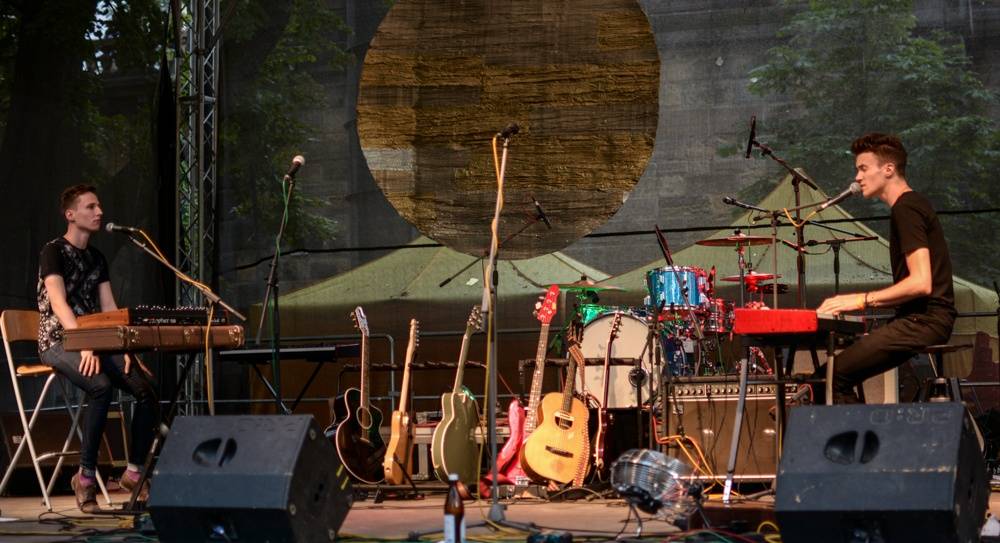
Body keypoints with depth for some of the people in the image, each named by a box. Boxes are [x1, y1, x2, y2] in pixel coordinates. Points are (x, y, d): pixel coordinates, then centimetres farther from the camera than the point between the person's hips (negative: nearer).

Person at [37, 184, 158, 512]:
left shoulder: (97, 258, 17)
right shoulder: (54, 252, -5)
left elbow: (109, 310, 14)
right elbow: (59, 303, -18)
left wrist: (126, 348, -2)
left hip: (94, 343, 7)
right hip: (58, 342, -7)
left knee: (147, 386, -16)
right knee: (101, 386, -35)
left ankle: (134, 470, -5)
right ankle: (86, 474, -25)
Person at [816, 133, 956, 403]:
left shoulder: (906, 209, -12)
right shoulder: (913, 204, 20)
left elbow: (921, 283, -21)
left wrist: (863, 299, -15)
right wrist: (864, 302, 15)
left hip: (924, 320, -10)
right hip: (923, 318, 10)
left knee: (832, 377, -16)